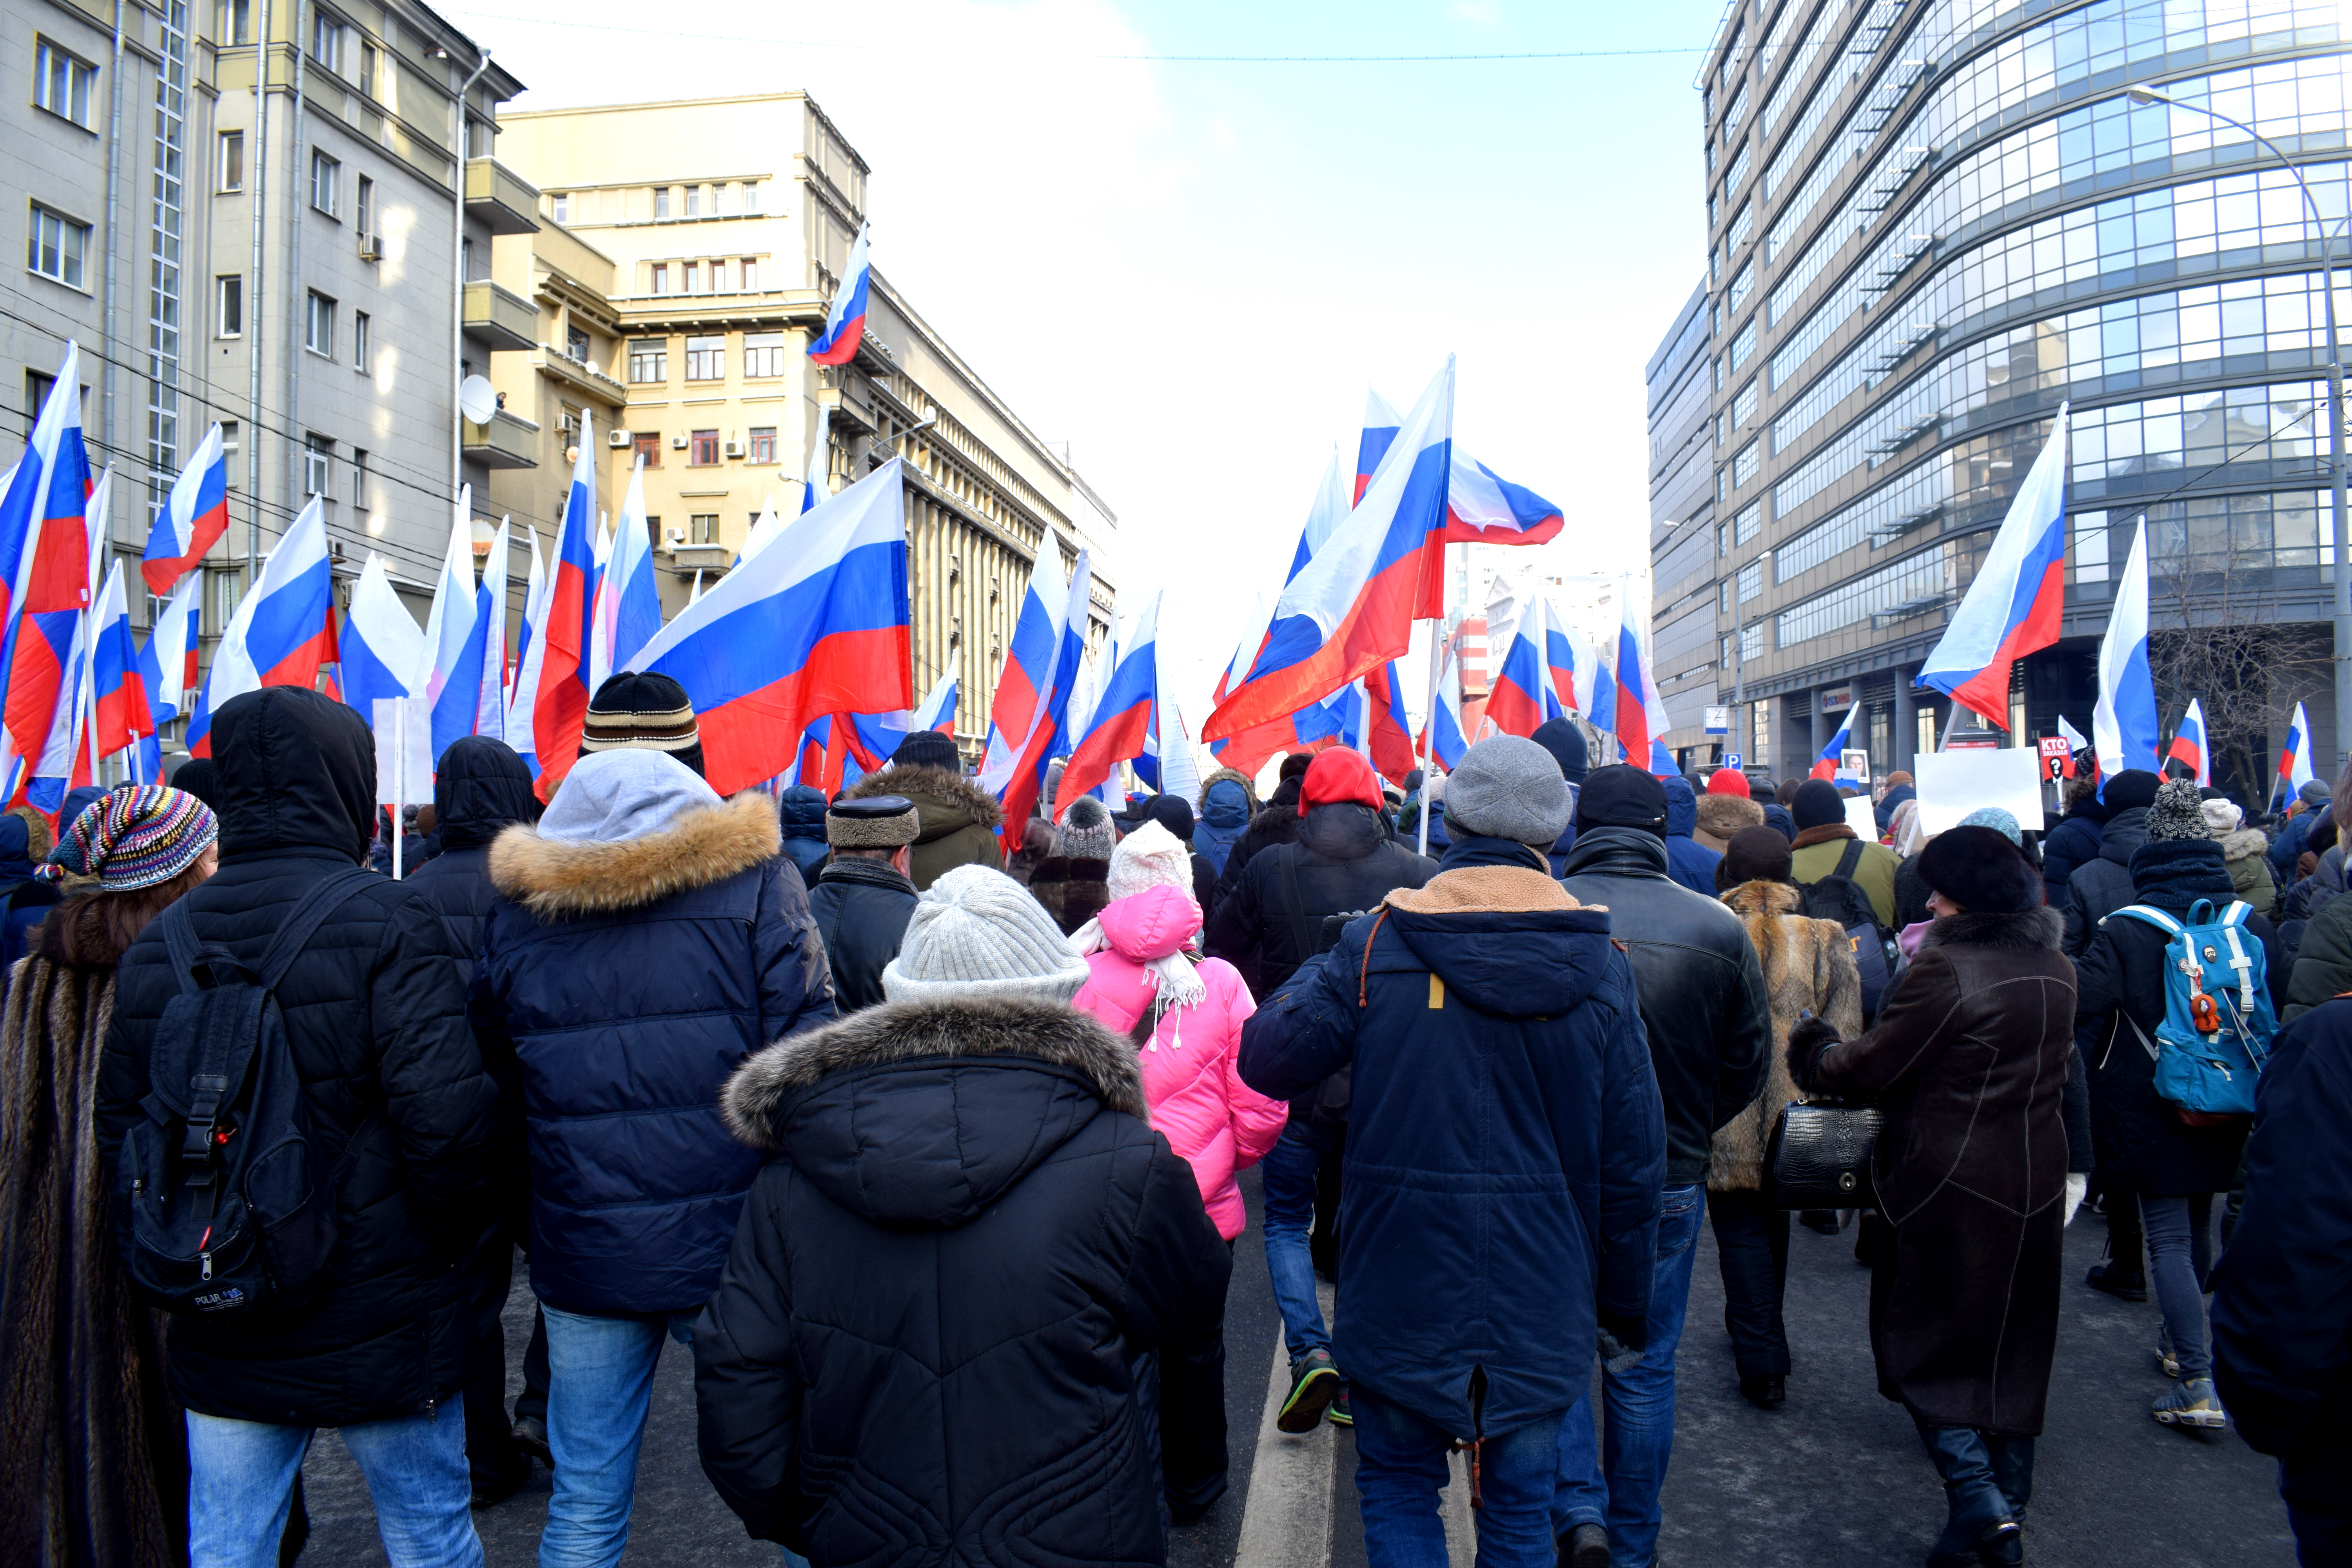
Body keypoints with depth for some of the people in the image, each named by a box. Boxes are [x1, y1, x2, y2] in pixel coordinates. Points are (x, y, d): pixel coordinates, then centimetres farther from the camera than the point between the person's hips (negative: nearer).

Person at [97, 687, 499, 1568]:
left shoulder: (156, 943, 2)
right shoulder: (386, 922, -16)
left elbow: (119, 1131, 7)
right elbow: (447, 1114, -23)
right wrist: (452, 1247, -6)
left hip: (219, 1335, 5)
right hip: (378, 1323, -5)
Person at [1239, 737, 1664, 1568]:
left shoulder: (1376, 944, -11)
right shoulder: (1601, 964, -5)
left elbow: (1264, 1061, -6)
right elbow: (1633, 1157, -1)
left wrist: (1319, 970, 11)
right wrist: (1628, 1303, 11)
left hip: (1402, 1289, -1)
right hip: (1542, 1300, 2)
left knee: (1398, 1486, 17)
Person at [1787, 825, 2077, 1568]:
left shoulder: (1947, 968, -20)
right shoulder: (2056, 970, 6)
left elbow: (1871, 1068, -15)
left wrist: (1815, 1053, 3)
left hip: (1950, 1187, -7)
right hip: (2035, 1184, 7)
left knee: (1925, 1344, 6)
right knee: (2012, 1350, 17)